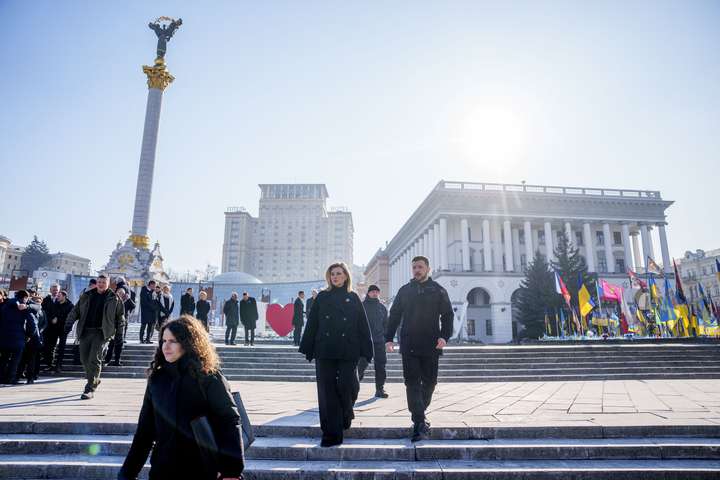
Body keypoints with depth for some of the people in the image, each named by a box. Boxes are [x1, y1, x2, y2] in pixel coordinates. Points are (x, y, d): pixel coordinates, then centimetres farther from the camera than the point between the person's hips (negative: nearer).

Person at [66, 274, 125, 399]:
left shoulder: (114, 299, 3)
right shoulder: (86, 296, 11)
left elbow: (121, 314, 10)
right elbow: (76, 309, 15)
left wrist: (120, 323, -2)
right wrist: (70, 319, 2)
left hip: (101, 333, -4)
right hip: (85, 331, 4)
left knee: (94, 360, -10)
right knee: (84, 359, 9)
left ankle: (90, 389, -3)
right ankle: (94, 380, 33)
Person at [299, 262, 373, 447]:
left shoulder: (353, 298, 7)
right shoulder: (322, 297, 9)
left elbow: (363, 326, 5)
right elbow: (312, 324, 8)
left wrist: (366, 351, -1)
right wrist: (308, 349, 3)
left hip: (348, 352, -1)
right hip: (324, 352, 1)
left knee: (346, 387, -4)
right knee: (327, 391, 1)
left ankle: (346, 416, 29)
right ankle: (331, 433, 10)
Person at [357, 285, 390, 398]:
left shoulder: (382, 307, 13)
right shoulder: (361, 306, 2)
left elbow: (385, 324, 17)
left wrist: (386, 338, 8)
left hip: (379, 341, 4)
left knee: (380, 365, 3)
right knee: (362, 363, -5)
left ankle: (380, 389, 11)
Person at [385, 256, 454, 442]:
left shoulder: (438, 290, 5)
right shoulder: (404, 290, 9)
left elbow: (448, 314, 2)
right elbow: (394, 315, 10)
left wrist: (444, 336, -13)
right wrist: (389, 338, 2)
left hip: (431, 345, 0)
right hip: (408, 346, 0)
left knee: (429, 382, 9)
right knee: (412, 383, -5)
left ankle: (419, 414, 30)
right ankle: (420, 423, -4)